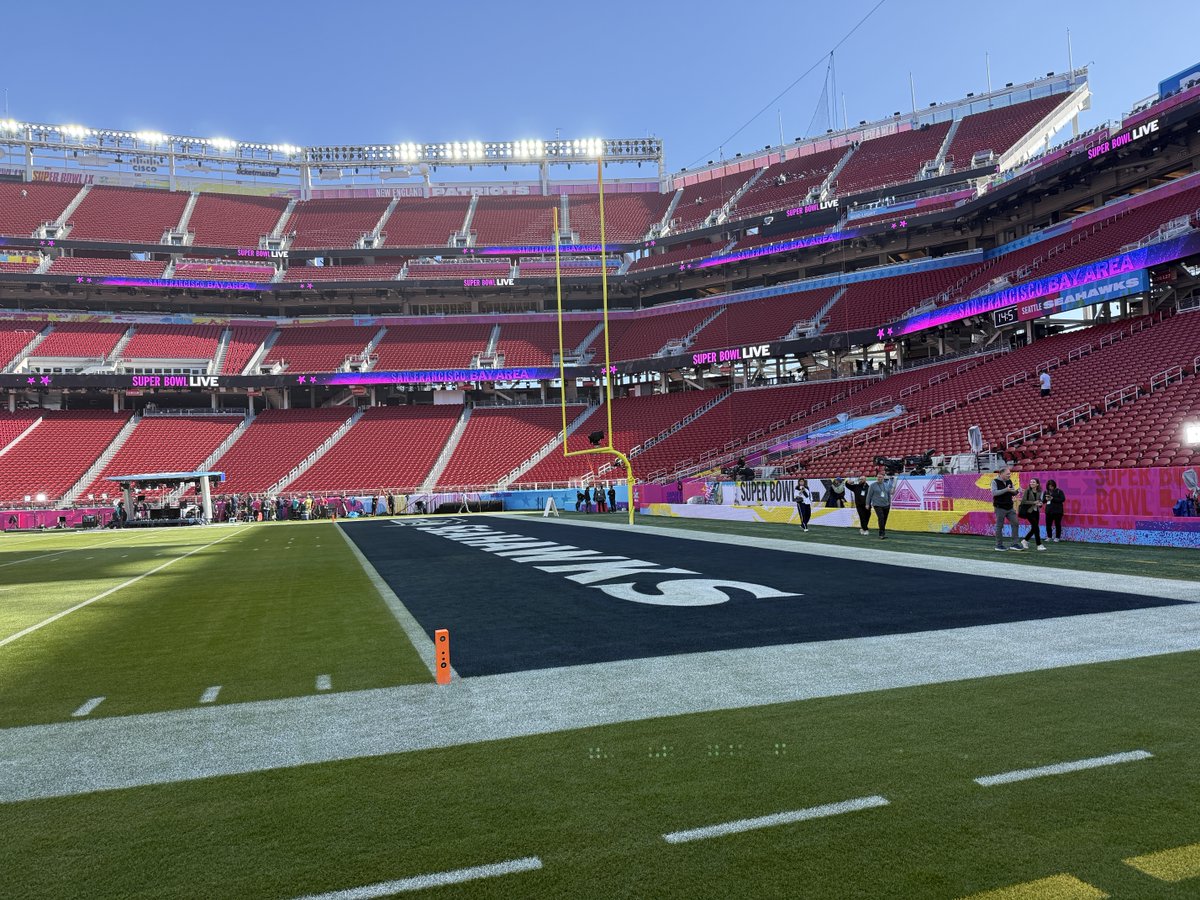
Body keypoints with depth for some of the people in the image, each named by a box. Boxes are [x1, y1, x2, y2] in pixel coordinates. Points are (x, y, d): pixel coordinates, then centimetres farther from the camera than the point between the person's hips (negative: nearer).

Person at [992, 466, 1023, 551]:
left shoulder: (1009, 481, 10)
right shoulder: (995, 481, -8)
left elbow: (1013, 493, 15)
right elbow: (994, 492, -21)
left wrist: (1016, 491, -8)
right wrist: (1006, 490, -29)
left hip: (1010, 508, 6)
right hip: (1000, 508, -6)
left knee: (1015, 523, 1)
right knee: (999, 526, 0)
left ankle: (1014, 544, 7)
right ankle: (999, 545, 9)